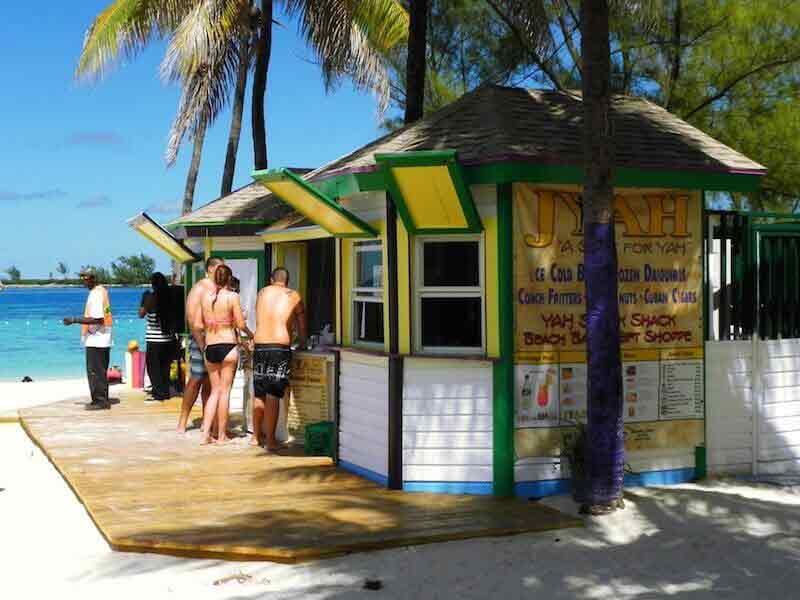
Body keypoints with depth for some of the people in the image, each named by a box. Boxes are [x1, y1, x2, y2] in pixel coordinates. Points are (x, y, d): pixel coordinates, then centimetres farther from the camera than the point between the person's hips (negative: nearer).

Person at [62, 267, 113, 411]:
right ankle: (103, 400, 18)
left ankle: (99, 401, -2)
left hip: (95, 340, -10)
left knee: (94, 372, -5)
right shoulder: (102, 290, 14)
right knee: (101, 372, 14)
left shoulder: (96, 294, -16)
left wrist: (74, 320, -22)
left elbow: (97, 319, -24)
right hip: (102, 339, 10)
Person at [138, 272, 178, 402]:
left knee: (153, 367, 2)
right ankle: (165, 393, 17)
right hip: (169, 338, 5)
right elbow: (174, 316, 8)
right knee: (164, 366, 14)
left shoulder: (151, 297, -11)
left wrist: (144, 299, 8)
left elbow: (141, 314, -2)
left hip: (155, 338, -5)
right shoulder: (170, 297, 3)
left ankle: (159, 395, -2)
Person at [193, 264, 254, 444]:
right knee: (225, 391, 4)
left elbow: (197, 326, 6)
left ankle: (206, 434, 6)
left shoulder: (205, 297, 5)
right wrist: (250, 334, 12)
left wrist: (202, 346, 20)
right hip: (228, 346, -4)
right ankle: (221, 435, 9)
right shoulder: (232, 296, -6)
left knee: (215, 391, 13)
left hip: (210, 347, 4)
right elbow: (240, 324, -9)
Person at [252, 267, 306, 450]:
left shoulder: (262, 293, 13)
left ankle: (256, 436, 23)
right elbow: (301, 326, 14)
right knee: (273, 395, -4)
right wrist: (302, 343, 32)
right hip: (280, 348, -3)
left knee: (259, 394, 13)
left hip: (259, 347, 3)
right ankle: (270, 440, -4)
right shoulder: (294, 296, 6)